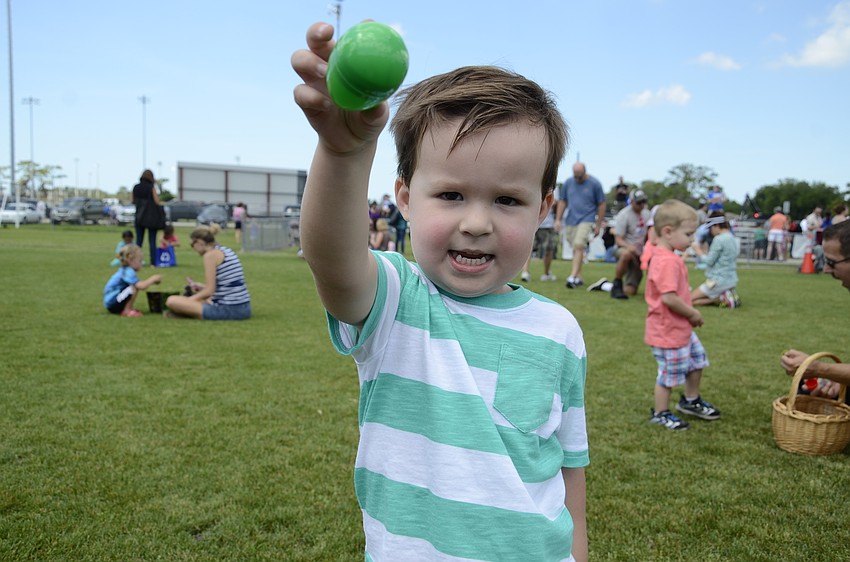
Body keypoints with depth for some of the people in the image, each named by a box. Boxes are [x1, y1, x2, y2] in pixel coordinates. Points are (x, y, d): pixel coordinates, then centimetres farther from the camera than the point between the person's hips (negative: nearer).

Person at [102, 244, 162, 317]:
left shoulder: (124, 270, 10)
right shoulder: (128, 272, -20)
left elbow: (140, 284, 20)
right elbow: (141, 286, -30)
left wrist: (151, 281, 7)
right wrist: (153, 278, -16)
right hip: (112, 303, -10)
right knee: (134, 287, -22)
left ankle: (126, 308, 10)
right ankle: (127, 311, -13)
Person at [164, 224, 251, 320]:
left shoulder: (210, 255, -9)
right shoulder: (227, 251, 16)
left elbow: (209, 291, -11)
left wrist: (188, 300, 4)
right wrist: (203, 287, 27)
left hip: (228, 310, -9)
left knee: (172, 301, -11)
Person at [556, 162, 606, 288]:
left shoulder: (594, 183, -3)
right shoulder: (568, 182, 7)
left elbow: (601, 205, 1)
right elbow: (562, 201, 14)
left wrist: (598, 225, 0)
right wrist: (558, 219, 8)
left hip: (586, 220, -4)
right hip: (570, 221, 4)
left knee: (579, 247, -18)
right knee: (575, 249, 10)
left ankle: (572, 277, -21)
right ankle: (579, 277, 20)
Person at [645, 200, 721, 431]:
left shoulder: (669, 257, 8)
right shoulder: (667, 261, -26)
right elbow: (668, 298, -32)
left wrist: (690, 313, 7)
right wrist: (693, 314, -17)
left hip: (681, 328, 11)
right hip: (668, 331, -11)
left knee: (697, 360, 24)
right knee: (669, 374, 4)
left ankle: (691, 401, 42)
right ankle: (661, 413, 23)